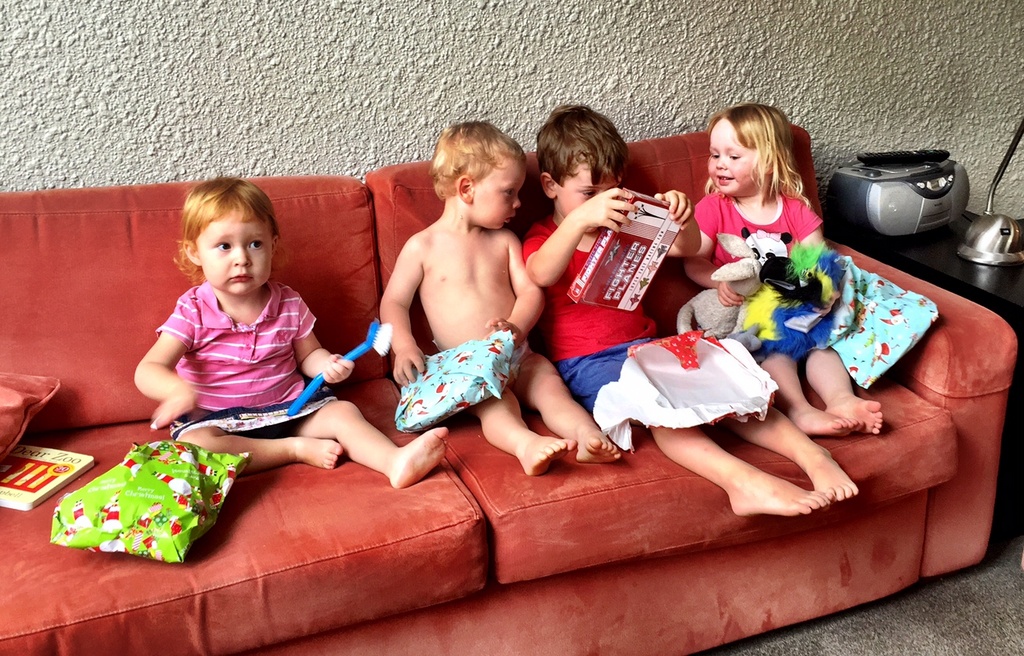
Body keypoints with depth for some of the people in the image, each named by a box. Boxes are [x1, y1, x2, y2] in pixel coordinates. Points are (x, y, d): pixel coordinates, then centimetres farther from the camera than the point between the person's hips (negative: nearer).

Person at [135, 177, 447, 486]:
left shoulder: (289, 304, -2)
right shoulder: (193, 312, -11)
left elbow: (307, 355, 12)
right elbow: (147, 370, -17)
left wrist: (326, 364, -13)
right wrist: (179, 389, -42)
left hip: (287, 409, 3)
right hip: (218, 421, -2)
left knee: (342, 412, -18)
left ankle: (396, 462, -36)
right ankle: (298, 449, -27)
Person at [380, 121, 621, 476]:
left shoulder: (504, 241, 14)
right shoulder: (423, 246, 2)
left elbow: (531, 291, 7)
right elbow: (393, 303, 3)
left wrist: (517, 326, -15)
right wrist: (404, 347, -16)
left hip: (519, 356, 4)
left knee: (551, 384, -24)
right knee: (496, 404, -32)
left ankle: (588, 435, -45)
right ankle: (526, 443, -58)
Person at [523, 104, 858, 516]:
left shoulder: (625, 227, 22)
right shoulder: (543, 237, 2)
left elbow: (686, 250, 15)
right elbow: (541, 275, -24)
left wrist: (682, 217, -10)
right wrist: (582, 218, -40)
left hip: (642, 343, 6)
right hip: (584, 362, -6)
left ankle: (809, 453, -31)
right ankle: (741, 480, -52)